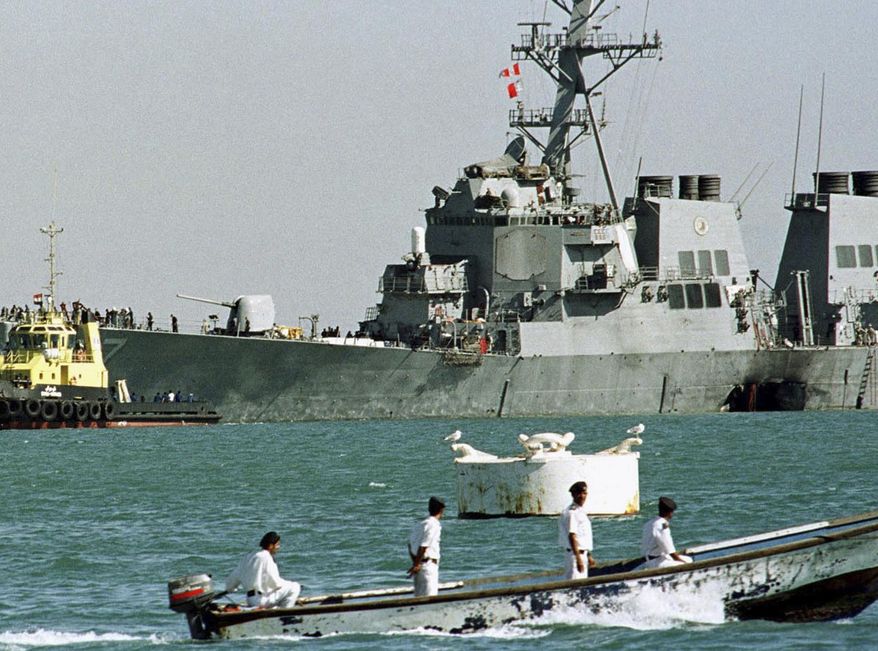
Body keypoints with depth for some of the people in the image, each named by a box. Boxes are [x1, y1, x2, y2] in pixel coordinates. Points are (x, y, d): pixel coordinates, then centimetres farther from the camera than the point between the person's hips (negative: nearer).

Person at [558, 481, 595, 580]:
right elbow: (571, 536, -23)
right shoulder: (571, 513, -16)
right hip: (574, 553, -10)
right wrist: (578, 558, -28)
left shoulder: (581, 511, 15)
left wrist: (589, 555, 28)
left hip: (582, 554, 10)